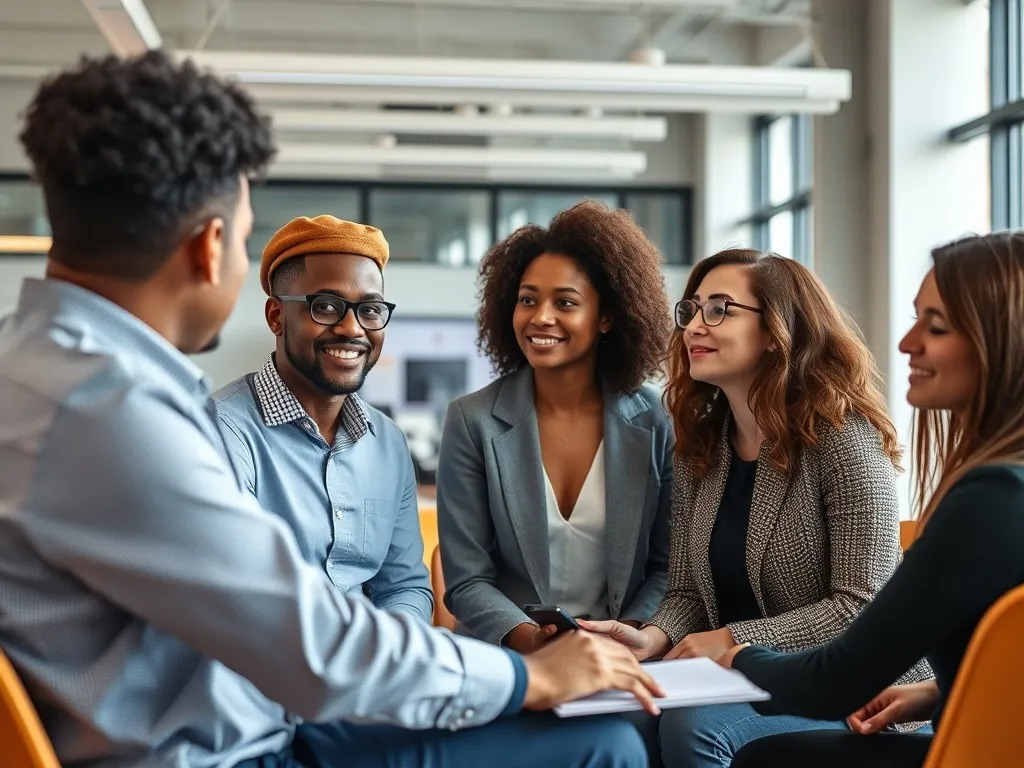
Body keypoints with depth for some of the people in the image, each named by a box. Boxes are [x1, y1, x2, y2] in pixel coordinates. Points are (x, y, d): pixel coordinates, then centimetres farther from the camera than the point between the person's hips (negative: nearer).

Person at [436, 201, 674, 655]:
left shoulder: (655, 421, -1)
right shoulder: (472, 421, -3)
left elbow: (668, 566, 6)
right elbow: (466, 581, -3)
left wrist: (627, 636, -12)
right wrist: (530, 639, -20)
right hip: (505, 655, -1)